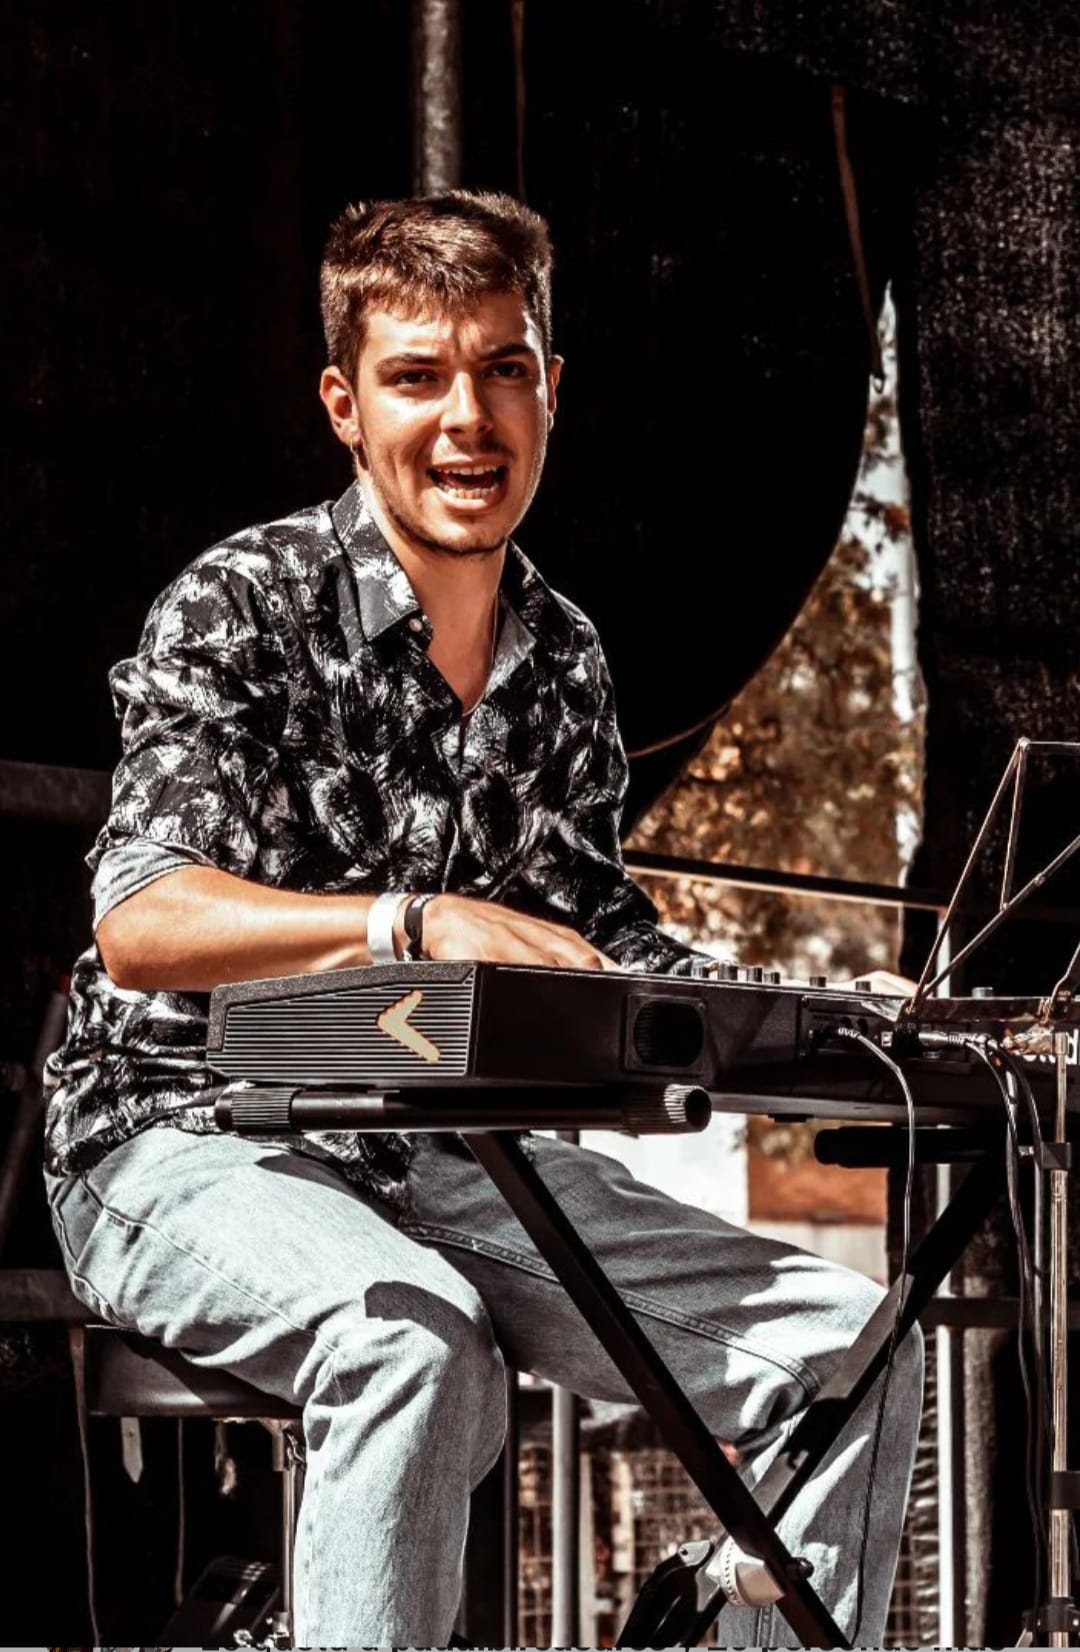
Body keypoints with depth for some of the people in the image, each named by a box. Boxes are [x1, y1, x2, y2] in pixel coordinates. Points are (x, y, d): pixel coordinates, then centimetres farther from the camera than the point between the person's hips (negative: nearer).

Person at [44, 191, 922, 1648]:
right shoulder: (243, 606, -9)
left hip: (449, 1158, 6)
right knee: (413, 1337, -39)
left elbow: (594, 937, 17)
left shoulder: (564, 659, 12)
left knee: (842, 1339, -9)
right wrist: (419, 920, -37)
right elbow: (141, 922, -22)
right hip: (193, 1145, -6)